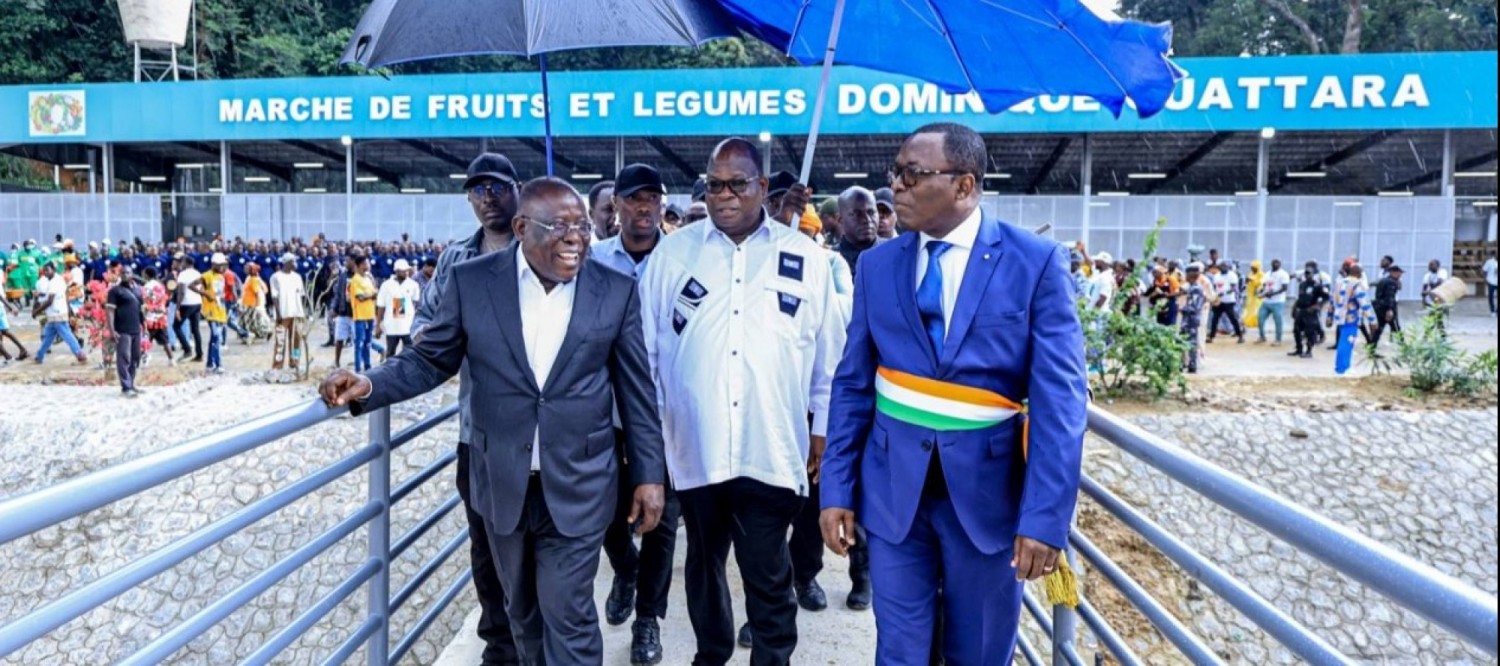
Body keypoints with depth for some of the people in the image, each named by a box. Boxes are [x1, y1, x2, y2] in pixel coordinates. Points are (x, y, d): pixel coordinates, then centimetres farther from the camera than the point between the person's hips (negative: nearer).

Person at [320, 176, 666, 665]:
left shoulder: (616, 291, -6)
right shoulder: (471, 282, -5)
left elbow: (637, 390, -1)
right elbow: (430, 360, 4)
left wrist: (648, 475, -2)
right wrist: (368, 385, -14)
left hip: (577, 486, -2)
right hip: (503, 483, 2)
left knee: (569, 617, 2)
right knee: (522, 610, 20)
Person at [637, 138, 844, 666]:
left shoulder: (805, 257, 2)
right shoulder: (673, 253, 3)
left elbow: (829, 356, 7)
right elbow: (644, 347, 7)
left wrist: (823, 428, 7)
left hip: (771, 450, -2)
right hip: (694, 447, 2)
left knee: (768, 576, 6)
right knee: (704, 563, 19)